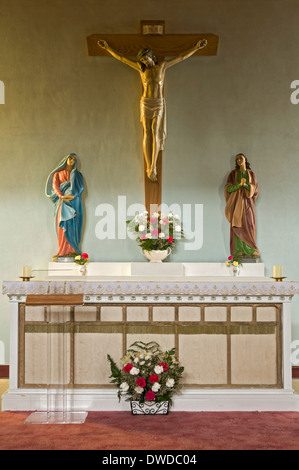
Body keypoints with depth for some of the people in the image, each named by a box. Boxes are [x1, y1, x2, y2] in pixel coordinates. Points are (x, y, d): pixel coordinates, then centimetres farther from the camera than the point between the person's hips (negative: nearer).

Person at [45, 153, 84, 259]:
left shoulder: (77, 175, 17)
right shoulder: (58, 174, 18)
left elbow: (81, 188, 3)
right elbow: (55, 186, 2)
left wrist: (73, 196, -16)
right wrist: (61, 196, -17)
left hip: (74, 201, -1)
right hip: (62, 202, 1)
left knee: (71, 224, -13)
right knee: (62, 224, -9)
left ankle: (71, 250, -15)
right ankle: (64, 251, -11)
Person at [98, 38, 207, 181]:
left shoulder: (162, 66, 5)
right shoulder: (141, 68, 7)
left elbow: (182, 57, 6)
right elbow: (121, 58, 11)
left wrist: (196, 47, 1)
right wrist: (107, 48, 9)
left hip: (159, 104, -1)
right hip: (146, 103, 1)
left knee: (155, 132, -14)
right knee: (147, 133, -5)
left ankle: (153, 167, -18)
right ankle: (149, 167, -4)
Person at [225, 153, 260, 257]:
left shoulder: (251, 174, 8)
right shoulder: (233, 174, 7)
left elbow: (255, 190, 2)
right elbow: (228, 188, -2)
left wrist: (245, 184, -16)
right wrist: (239, 184, -18)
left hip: (247, 202, 0)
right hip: (236, 203, 0)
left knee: (249, 225, -6)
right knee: (237, 226, -6)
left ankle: (251, 249, 2)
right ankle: (239, 250, -4)